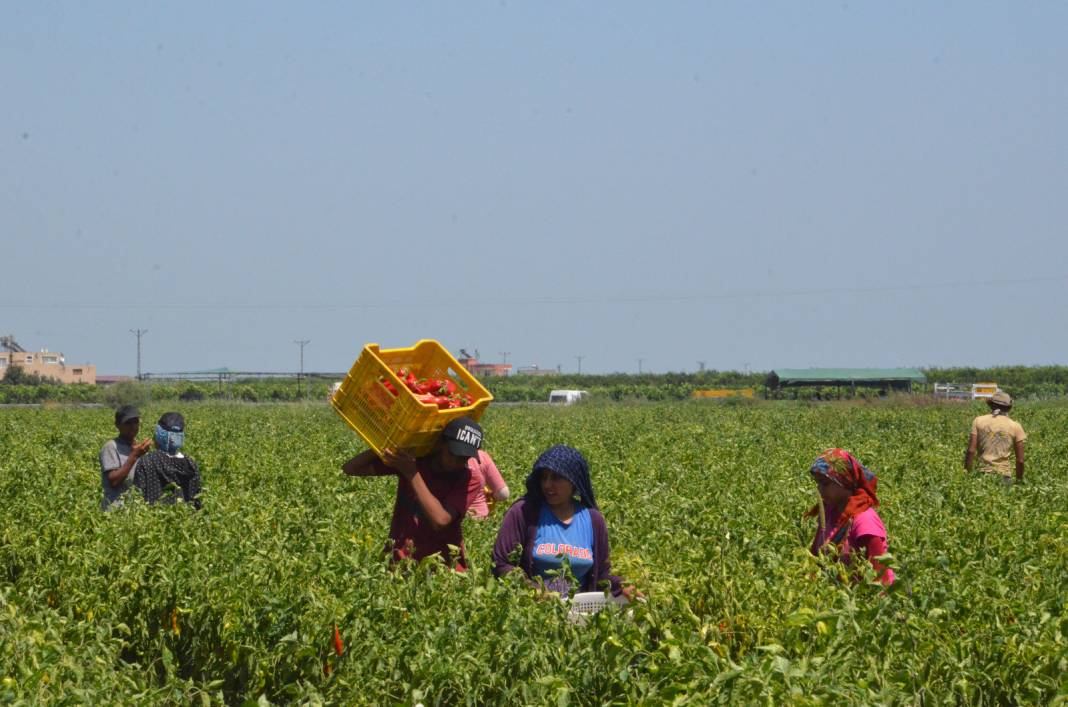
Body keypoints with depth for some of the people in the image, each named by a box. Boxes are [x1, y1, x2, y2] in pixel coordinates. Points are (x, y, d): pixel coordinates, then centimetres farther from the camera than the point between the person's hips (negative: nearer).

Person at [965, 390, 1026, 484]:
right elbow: (1020, 460, 7)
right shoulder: (1016, 426, 8)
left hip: (984, 473, 0)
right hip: (1004, 475, 0)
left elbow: (971, 451, -1)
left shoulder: (978, 421, 6)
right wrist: (1019, 480, 18)